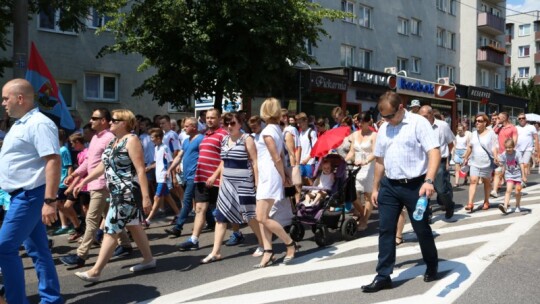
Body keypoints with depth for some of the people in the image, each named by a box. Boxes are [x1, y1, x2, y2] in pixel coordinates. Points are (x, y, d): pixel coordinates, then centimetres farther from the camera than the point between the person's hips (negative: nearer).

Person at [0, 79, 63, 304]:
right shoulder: (19, 124, 16)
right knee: (37, 249, 12)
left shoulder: (39, 124, -16)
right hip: (21, 195, 10)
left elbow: (53, 162, -23)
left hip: (30, 196, -10)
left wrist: (50, 201, -27)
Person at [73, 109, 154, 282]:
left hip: (128, 193, -9)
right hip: (117, 192, 9)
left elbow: (141, 170, -19)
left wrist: (146, 196, -24)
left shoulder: (131, 140, -14)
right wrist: (83, 182, 17)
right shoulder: (113, 141, 13)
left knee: (111, 230, -7)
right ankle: (148, 260, 26)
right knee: (133, 227, 15)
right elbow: (102, 166, 20)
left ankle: (95, 271, -4)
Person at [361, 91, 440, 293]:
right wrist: (375, 187, 17)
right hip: (389, 186, 5)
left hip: (414, 186, -5)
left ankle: (432, 267, 33)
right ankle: (383, 276, 12)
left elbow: (434, 153, -17)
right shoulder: (383, 129, 10)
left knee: (422, 229, 9)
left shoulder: (418, 123, -9)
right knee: (385, 230, 4)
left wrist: (428, 181, -29)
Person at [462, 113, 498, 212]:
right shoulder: (474, 133, 10)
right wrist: (466, 158, 21)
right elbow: (470, 147, 18)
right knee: (473, 181, -9)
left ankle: (486, 202, 25)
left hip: (486, 162, -3)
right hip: (474, 162, 3)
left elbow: (494, 147, -11)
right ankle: (470, 203, -15)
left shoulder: (491, 133, -5)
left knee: (486, 182, 10)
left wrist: (495, 157, -25)